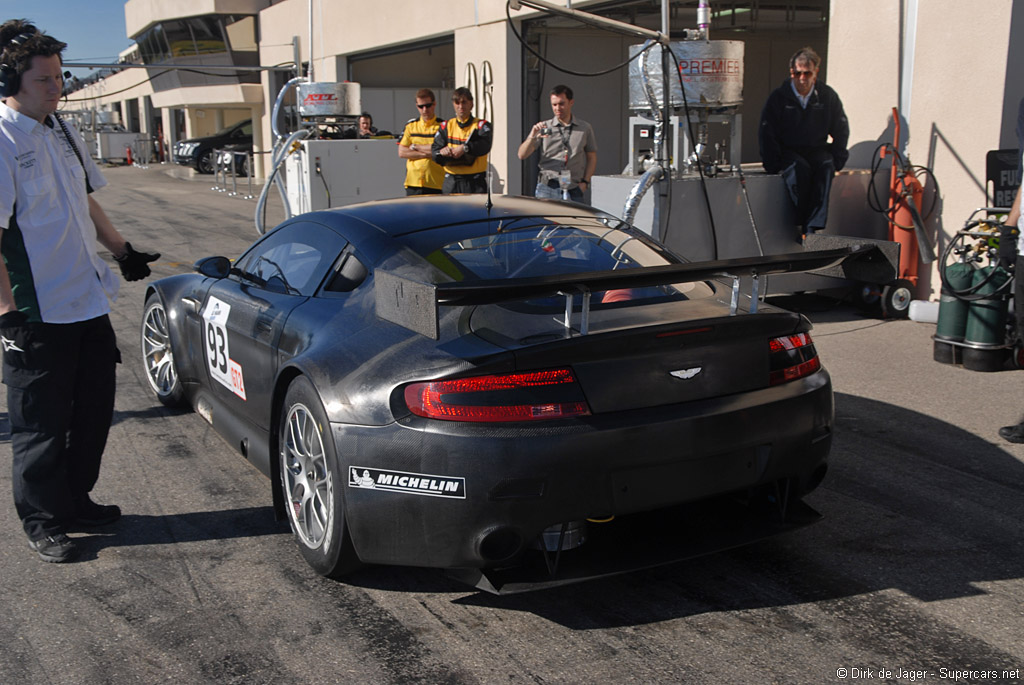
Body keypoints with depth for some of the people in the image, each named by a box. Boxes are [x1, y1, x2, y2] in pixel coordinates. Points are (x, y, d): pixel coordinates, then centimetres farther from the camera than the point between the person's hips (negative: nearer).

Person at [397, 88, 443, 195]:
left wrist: (415, 147, 0)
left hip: (436, 184, -3)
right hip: (413, 182, 3)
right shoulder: (410, 125, 12)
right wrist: (427, 153, -6)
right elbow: (402, 152, 4)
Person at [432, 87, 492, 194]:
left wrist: (465, 148, -31)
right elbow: (435, 148, 2)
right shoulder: (446, 126, 13)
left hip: (475, 182, -3)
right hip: (451, 182, 3)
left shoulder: (481, 125, 3)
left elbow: (485, 145, -17)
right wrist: (442, 152, -21)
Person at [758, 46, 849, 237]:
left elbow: (841, 130, 11)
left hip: (817, 150, 2)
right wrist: (773, 164, -11)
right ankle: (803, 225, -29)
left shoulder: (828, 96, 4)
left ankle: (813, 226, -38)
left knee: (826, 167, -31)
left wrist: (835, 160, 1)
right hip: (787, 151, -2)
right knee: (799, 168, -35)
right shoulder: (778, 97, -2)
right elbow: (766, 134, -1)